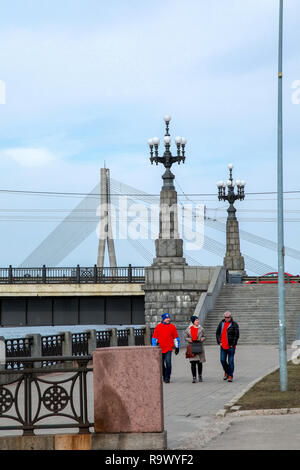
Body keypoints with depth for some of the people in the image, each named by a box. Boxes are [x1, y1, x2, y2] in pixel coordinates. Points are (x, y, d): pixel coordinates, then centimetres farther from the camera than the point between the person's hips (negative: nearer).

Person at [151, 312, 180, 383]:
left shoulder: (172, 326, 3)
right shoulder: (158, 327, 2)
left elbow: (176, 337, 11)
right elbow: (154, 337, 7)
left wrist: (177, 347, 10)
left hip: (169, 348, -1)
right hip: (160, 348, 1)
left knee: (168, 363, -14)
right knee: (162, 364, 10)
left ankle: (167, 378, -8)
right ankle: (164, 376, 27)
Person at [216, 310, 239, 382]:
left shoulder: (234, 324, -5)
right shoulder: (221, 323, 9)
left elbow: (237, 335, -7)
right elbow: (217, 333, 13)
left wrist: (233, 345, -10)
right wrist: (219, 342, 2)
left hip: (231, 346, -4)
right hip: (223, 346, 4)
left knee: (230, 361, -3)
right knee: (222, 360, 2)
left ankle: (230, 376, 4)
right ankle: (226, 372, 26)